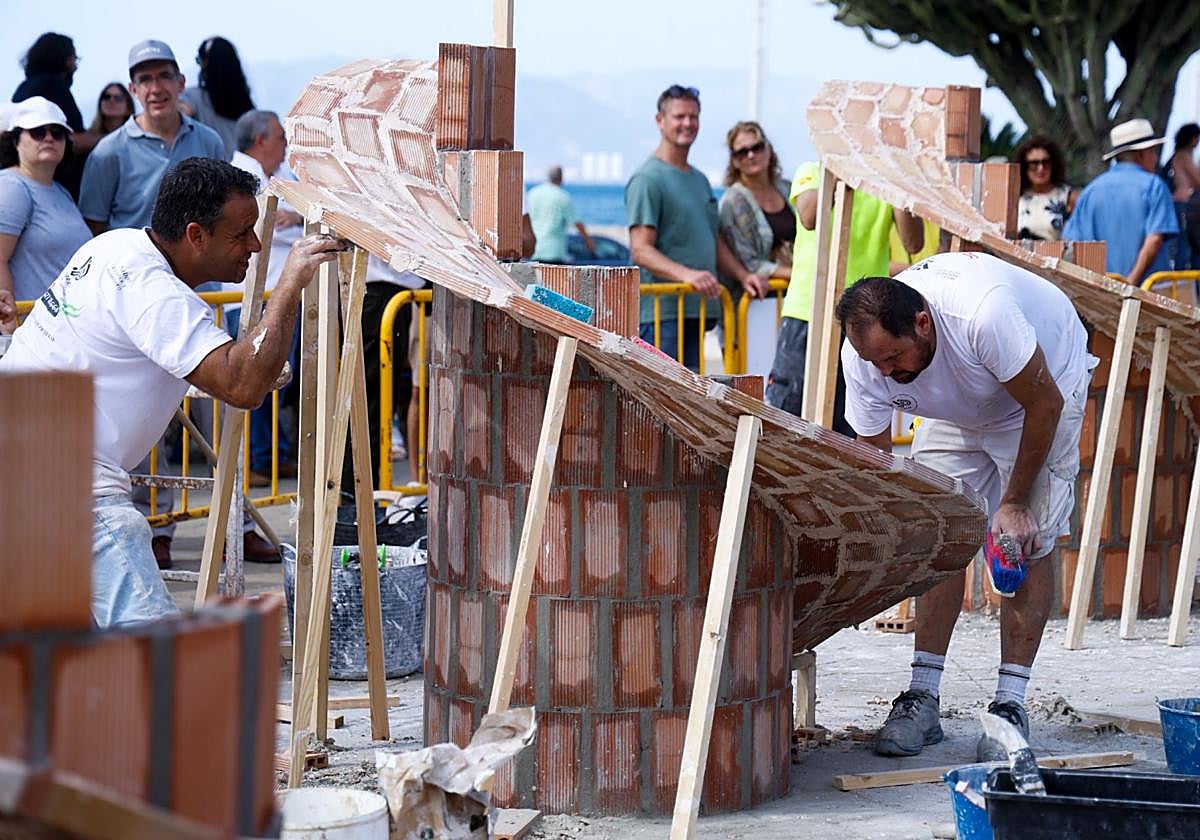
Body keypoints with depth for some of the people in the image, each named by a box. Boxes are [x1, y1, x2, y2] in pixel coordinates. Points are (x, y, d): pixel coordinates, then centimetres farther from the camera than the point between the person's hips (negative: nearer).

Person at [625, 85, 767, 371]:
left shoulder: (700, 179, 22)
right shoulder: (647, 179, -7)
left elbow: (715, 241, 28)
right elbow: (641, 251, -15)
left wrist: (743, 275, 12)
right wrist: (686, 274, -28)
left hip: (697, 309, 9)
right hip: (661, 311, -9)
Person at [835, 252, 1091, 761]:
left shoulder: (981, 316, -43)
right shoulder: (862, 356, -27)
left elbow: (1044, 403, -27)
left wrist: (1014, 501, -19)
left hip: (1044, 384, -4)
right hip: (956, 407, 4)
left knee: (1028, 543, -12)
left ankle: (1010, 705, -10)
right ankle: (923, 698, -3)